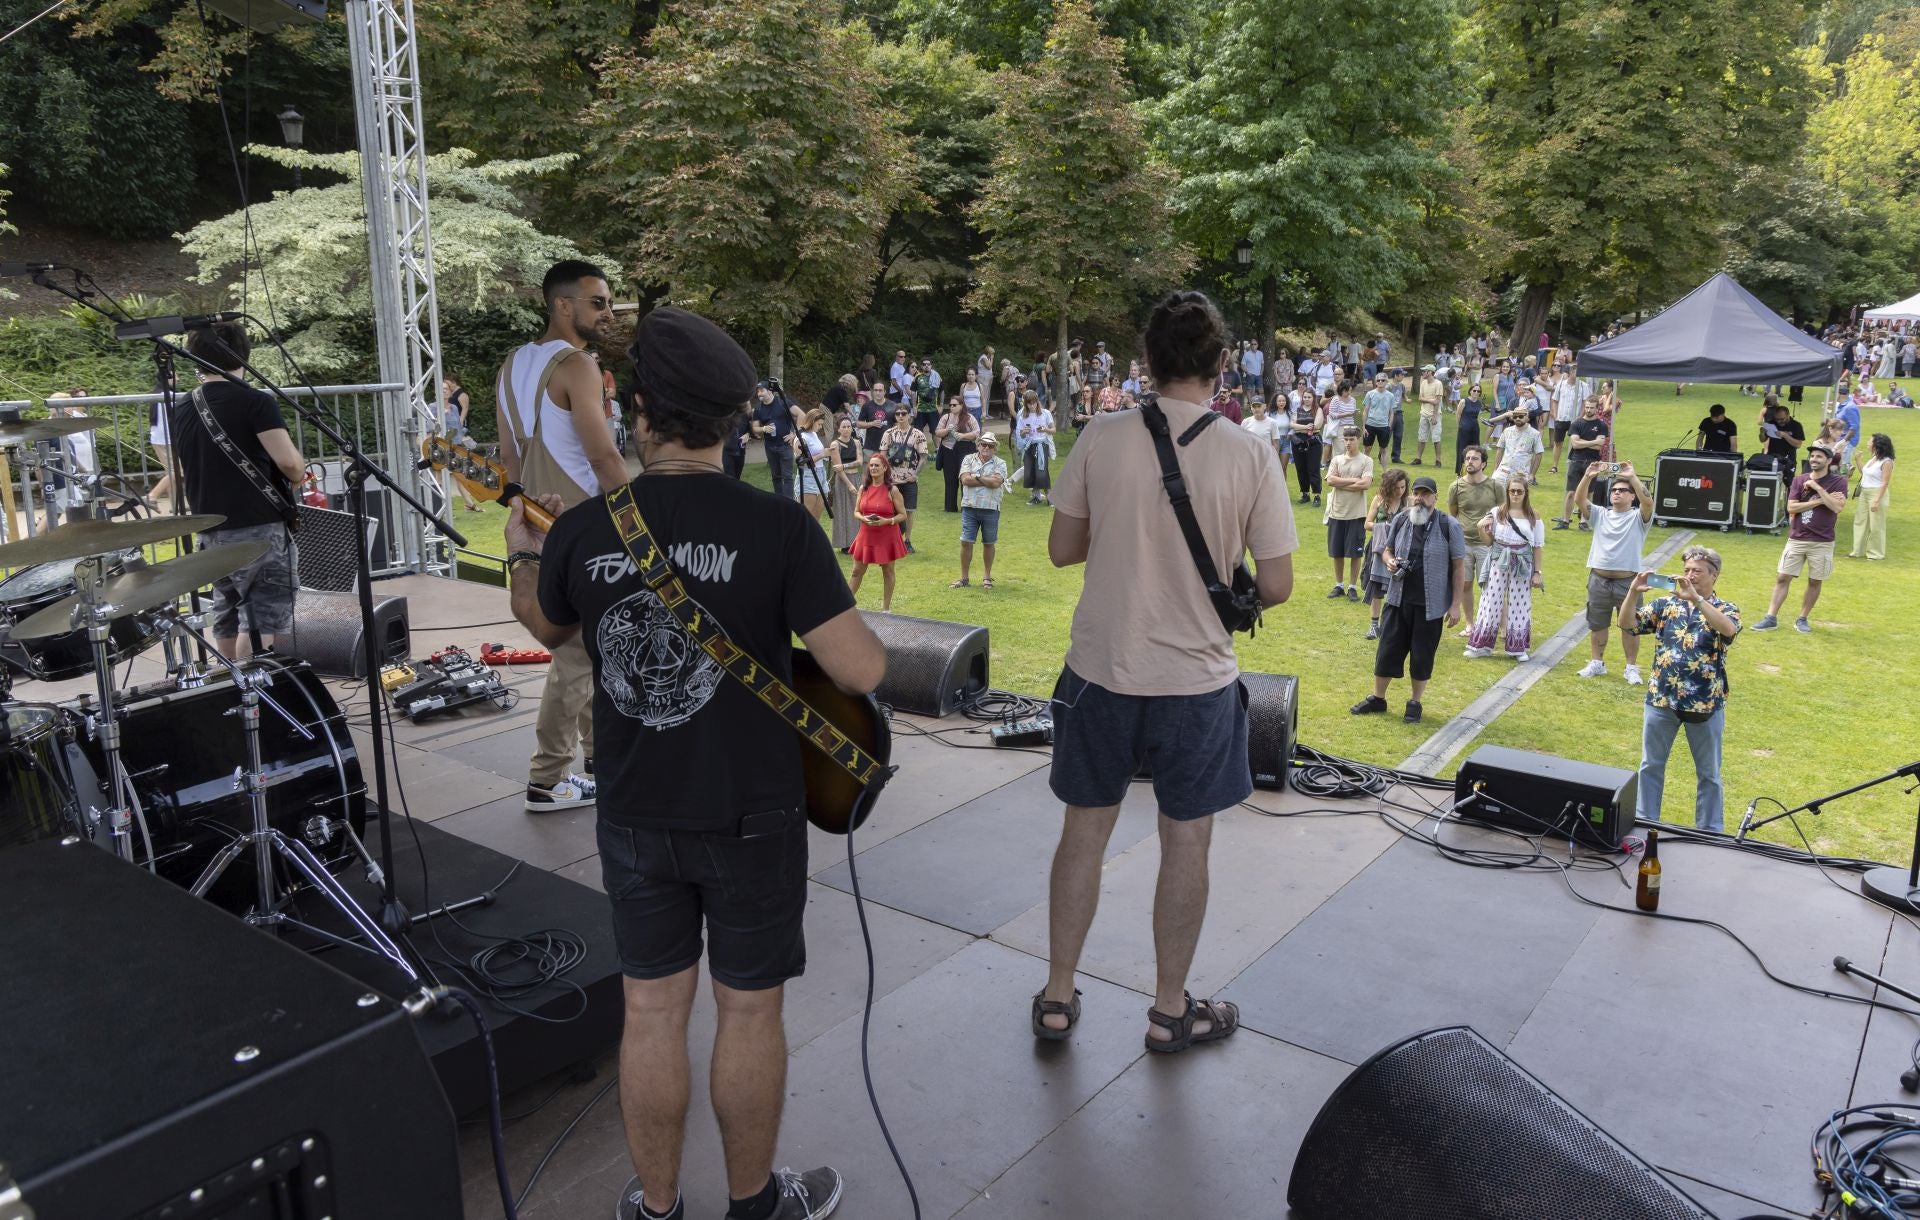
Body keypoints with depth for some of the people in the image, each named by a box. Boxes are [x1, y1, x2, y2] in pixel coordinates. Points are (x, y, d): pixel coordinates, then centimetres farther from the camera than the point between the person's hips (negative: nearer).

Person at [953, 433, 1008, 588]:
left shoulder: (1000, 464, 1)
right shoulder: (968, 459, 5)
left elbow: (996, 482, -16)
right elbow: (965, 480, -11)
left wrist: (977, 477, -10)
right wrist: (988, 480, -9)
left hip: (990, 509, -1)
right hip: (969, 507, 1)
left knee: (988, 544, 10)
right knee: (966, 542, 0)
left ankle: (987, 577, 24)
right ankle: (964, 578, 9)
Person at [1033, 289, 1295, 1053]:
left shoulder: (1103, 437, -8)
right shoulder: (1249, 455, -11)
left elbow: (1061, 549, 0)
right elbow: (1276, 585, -8)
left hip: (1101, 670, 2)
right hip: (1197, 677, -1)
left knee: (1084, 831, 15)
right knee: (1186, 843, 14)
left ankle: (1057, 998, 28)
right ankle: (1170, 1010, 29)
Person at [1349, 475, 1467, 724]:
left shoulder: (1448, 526, -9)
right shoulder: (1400, 520, 1)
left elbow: (1459, 566, -6)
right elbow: (1387, 550, 16)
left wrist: (1455, 605, -8)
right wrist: (1389, 561, -9)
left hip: (1430, 605, -3)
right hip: (1398, 599, 3)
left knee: (1422, 656, 7)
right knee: (1387, 650, 7)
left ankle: (1414, 703, 24)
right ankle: (1377, 699, 23)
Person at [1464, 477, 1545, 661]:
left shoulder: (1534, 518, 1)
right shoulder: (1497, 513, 1)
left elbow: (1538, 547, 3)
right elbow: (1489, 542, 5)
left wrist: (1538, 572, -1)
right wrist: (1480, 528, -14)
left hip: (1522, 565, 0)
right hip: (1499, 563, 0)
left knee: (1520, 604, 5)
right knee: (1492, 601, 2)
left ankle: (1518, 648, 15)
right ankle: (1482, 645, 9)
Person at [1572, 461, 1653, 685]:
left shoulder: (1638, 517, -2)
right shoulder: (1600, 514, 8)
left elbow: (1648, 501, -22)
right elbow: (1579, 499, -6)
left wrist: (1632, 476, -27)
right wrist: (1588, 476, -19)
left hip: (1627, 581, -3)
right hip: (1598, 579, 3)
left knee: (1630, 626, 6)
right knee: (1597, 624, 14)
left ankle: (1632, 668, 17)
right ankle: (1596, 663, 27)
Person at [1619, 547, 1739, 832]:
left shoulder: (1725, 609, -2)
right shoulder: (1665, 604, 4)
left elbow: (1729, 629, -26)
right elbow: (1626, 624, -5)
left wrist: (1695, 599, -33)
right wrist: (1633, 592, -20)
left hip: (1706, 704, -2)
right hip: (1661, 700, 2)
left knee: (1708, 773, 11)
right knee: (1651, 765, 13)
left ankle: (1709, 832, 23)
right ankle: (1645, 824, 26)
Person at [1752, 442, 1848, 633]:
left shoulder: (1838, 481, -4)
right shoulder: (1799, 480, 5)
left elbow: (1837, 507, -18)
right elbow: (1791, 507, -4)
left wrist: (1817, 487, -17)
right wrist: (1819, 501, -13)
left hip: (1822, 542, -2)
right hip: (1796, 539, 2)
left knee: (1815, 581, 6)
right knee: (1782, 578, -1)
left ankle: (1802, 619, 17)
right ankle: (1771, 618, 2)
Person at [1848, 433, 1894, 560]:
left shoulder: (1886, 462, -17)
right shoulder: (1873, 458, 7)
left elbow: (1885, 483, -19)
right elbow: (1863, 472, 22)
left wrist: (1877, 500, -23)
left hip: (1877, 494, -9)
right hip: (1864, 493, 9)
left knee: (1875, 525, 1)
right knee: (1860, 521, 14)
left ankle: (1876, 553, 12)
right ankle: (1858, 551, 23)